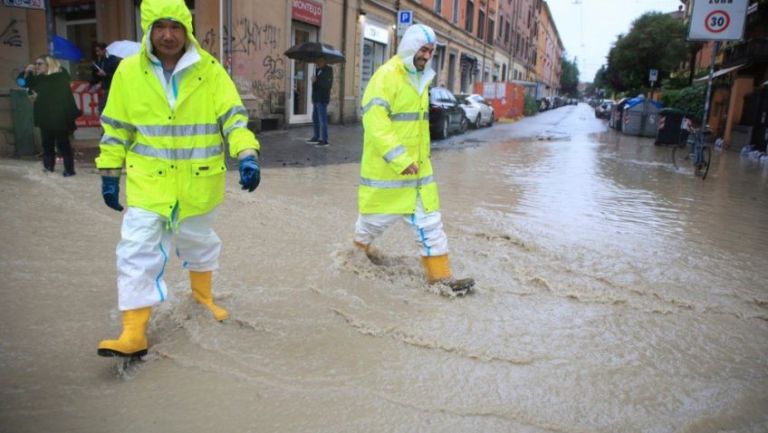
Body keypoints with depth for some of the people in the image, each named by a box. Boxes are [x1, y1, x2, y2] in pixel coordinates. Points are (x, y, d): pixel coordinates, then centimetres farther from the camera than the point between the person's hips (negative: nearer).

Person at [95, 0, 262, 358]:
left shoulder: (210, 70, -7)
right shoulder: (128, 71, -3)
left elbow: (233, 117, -9)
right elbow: (116, 128, 4)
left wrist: (247, 155, -24)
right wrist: (109, 173, 5)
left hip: (197, 180, 0)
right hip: (147, 180, 0)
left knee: (198, 240, 19)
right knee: (137, 252, -5)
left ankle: (202, 293, 46)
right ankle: (133, 334, 4)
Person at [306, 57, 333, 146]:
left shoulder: (328, 70, -11)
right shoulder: (318, 69, 14)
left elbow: (328, 85, -22)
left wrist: (316, 80, -23)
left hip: (322, 100, -9)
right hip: (316, 99, 9)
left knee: (322, 120, -7)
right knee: (315, 119, 15)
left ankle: (324, 140, -2)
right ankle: (316, 137, 26)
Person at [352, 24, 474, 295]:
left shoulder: (420, 78, 13)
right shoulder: (386, 76, -14)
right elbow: (375, 122, -23)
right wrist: (399, 159, -27)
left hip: (417, 165, 8)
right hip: (387, 167, -7)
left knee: (429, 219, 4)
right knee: (380, 215, 10)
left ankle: (440, 275, 10)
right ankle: (359, 247, 39)